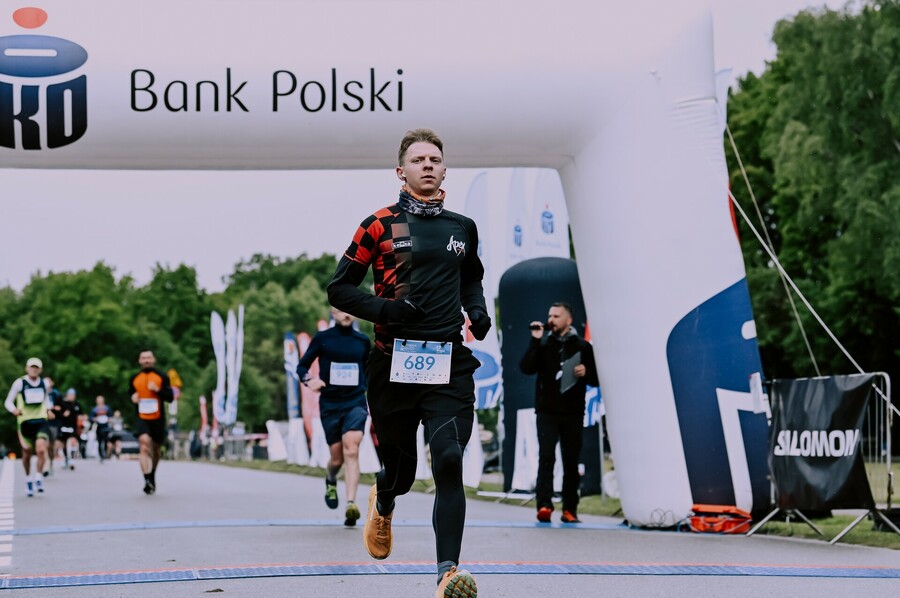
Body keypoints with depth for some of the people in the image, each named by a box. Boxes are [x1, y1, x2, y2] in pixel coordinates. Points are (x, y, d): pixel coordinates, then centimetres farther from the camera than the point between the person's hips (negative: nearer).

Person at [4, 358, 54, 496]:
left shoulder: (44, 384, 8)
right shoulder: (19, 383, -3)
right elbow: (8, 402, 0)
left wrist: (48, 409, 8)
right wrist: (14, 410, -20)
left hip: (41, 422, 1)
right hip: (25, 422, -1)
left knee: (41, 449, -20)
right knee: (27, 453, 7)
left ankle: (39, 478, -6)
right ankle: (28, 480, 28)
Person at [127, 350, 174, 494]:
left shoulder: (162, 377, 2)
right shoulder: (134, 379, 7)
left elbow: (170, 397, -3)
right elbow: (130, 393, 22)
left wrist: (157, 390, -19)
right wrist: (133, 398, -1)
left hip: (158, 419, 1)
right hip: (142, 418, -1)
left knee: (155, 449, 13)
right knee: (144, 445, -23)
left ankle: (152, 476, 38)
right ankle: (147, 481, -31)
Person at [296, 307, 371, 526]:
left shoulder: (363, 341, 9)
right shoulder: (322, 339, 2)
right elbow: (302, 366, 6)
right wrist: (309, 380, -13)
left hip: (356, 403, 0)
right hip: (330, 403, 0)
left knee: (351, 451, -20)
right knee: (337, 458, 5)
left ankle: (351, 505, -26)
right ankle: (330, 481, 42)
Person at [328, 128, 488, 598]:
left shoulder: (462, 228, 14)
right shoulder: (380, 225, 2)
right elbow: (340, 289, 4)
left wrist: (477, 310, 12)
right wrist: (384, 309, -13)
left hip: (449, 363, 1)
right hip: (394, 363, -1)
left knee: (448, 461, -17)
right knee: (400, 469, 11)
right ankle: (382, 506, 50)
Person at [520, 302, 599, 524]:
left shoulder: (583, 347, 9)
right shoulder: (543, 345, 9)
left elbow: (595, 380, 11)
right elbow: (526, 368, -6)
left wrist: (586, 372, -10)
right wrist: (535, 341, -11)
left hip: (573, 413, 1)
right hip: (547, 412, -1)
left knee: (571, 462, 5)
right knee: (546, 457, -14)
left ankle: (569, 509, 11)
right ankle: (544, 505, -21)